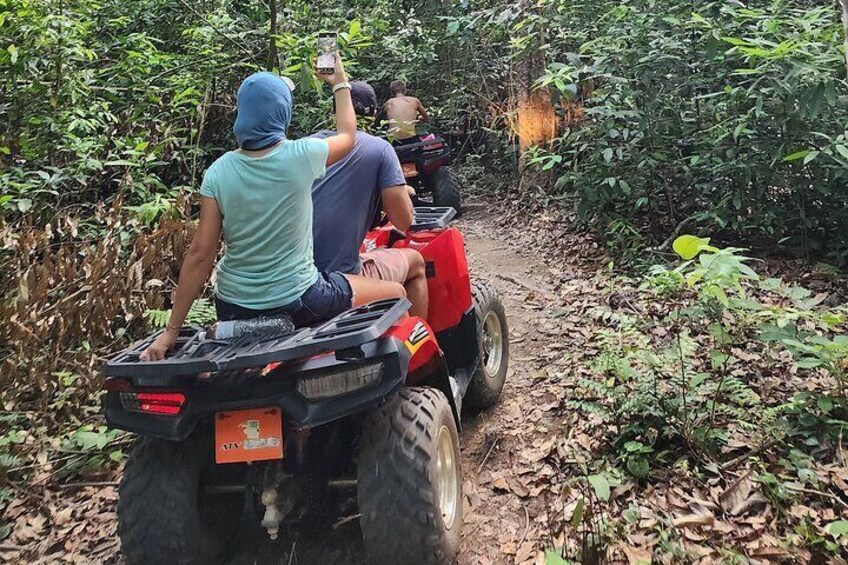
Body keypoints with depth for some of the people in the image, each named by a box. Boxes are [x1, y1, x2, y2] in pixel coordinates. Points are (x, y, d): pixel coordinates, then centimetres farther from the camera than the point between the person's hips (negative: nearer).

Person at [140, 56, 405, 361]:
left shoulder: (217, 173, -8)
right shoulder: (300, 157, -14)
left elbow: (200, 254, -9)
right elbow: (347, 135, 9)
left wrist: (171, 330, -3)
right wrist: (340, 84, 26)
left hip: (233, 309, 4)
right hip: (297, 301, -4)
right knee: (397, 293, 14)